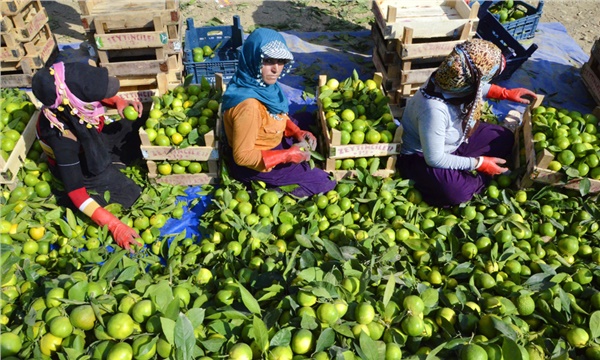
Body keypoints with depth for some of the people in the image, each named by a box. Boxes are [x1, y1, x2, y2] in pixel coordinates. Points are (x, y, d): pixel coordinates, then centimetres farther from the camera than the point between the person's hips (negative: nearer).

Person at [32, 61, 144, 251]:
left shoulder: (70, 94, -27)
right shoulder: (62, 135, -41)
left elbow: (100, 95, -1)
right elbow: (74, 191, -36)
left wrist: (120, 103, -23)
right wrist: (115, 225, -43)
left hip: (96, 138, 6)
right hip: (78, 164, -6)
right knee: (130, 194, -19)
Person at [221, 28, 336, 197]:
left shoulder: (261, 84, -12)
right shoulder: (249, 105, -38)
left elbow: (276, 116, 7)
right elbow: (243, 156, -32)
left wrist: (298, 133, -8)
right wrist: (289, 155, -27)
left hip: (271, 143, 9)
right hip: (252, 164, -9)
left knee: (307, 118, 24)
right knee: (324, 182, -2)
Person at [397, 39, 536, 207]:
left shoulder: (456, 82, -18)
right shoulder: (434, 109, -40)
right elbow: (435, 159, -31)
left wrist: (507, 94, 5)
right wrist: (478, 163, -23)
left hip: (453, 141, 9)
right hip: (421, 156, -9)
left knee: (504, 138, 6)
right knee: (456, 191, -34)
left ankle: (465, 175, -1)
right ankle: (478, 181, 1)